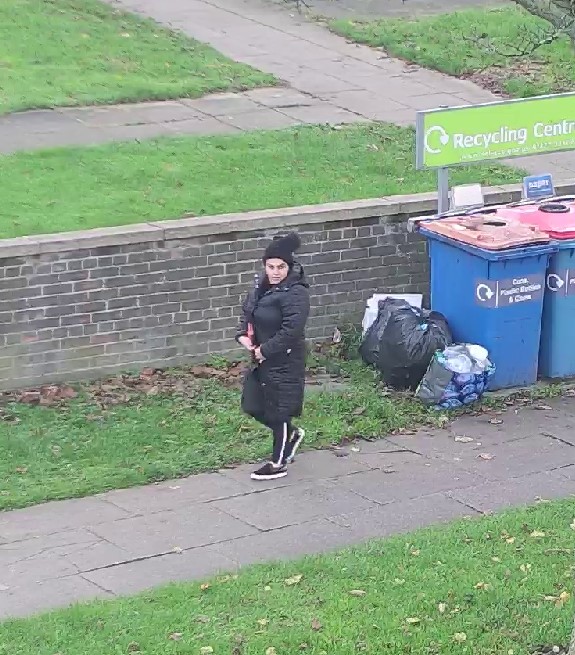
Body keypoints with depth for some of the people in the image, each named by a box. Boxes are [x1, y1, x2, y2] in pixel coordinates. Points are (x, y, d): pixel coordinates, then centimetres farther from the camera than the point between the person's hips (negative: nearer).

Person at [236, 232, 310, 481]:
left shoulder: (295, 293, -22)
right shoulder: (262, 286, 5)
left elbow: (291, 330, -28)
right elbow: (247, 310, 20)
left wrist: (265, 350, -21)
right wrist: (243, 334, 2)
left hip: (284, 362, -9)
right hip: (261, 358, 9)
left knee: (278, 410, 3)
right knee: (252, 405, 17)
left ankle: (278, 464, 19)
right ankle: (291, 434, 39)